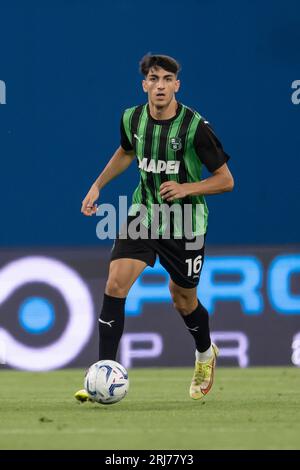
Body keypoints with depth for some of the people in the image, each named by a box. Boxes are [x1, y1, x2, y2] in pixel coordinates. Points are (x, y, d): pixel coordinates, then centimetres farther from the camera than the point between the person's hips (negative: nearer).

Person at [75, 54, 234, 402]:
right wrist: (97, 186, 15)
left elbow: (225, 180, -12)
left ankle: (205, 354, 47)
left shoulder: (196, 127, -19)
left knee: (183, 299, 13)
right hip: (144, 213, 3)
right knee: (115, 283, -17)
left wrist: (185, 188, -25)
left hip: (186, 223, -3)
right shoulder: (132, 119, -5)